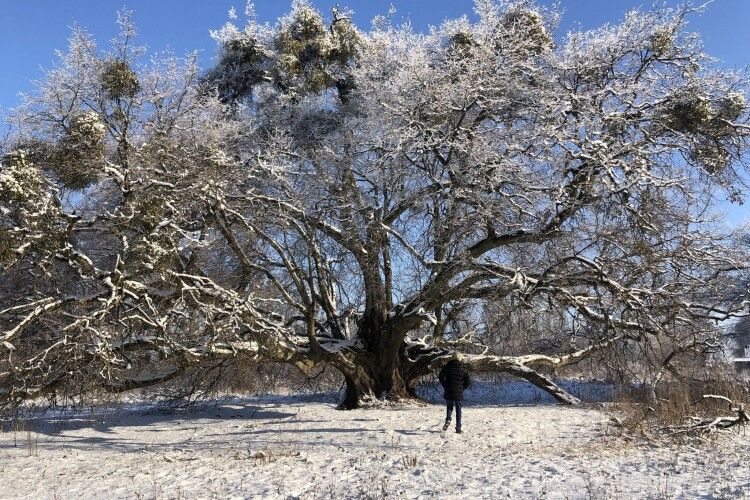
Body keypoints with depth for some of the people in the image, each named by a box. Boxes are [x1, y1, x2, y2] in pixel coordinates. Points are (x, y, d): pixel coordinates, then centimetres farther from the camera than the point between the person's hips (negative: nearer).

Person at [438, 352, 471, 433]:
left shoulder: (447, 366, -1)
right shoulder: (463, 368, -3)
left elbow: (440, 377, -1)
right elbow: (468, 382, -4)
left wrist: (445, 386, 8)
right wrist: (461, 388, 9)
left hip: (448, 392, 1)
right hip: (459, 393, -1)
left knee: (449, 408, 18)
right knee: (458, 410, 10)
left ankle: (448, 421, -8)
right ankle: (458, 428, 10)